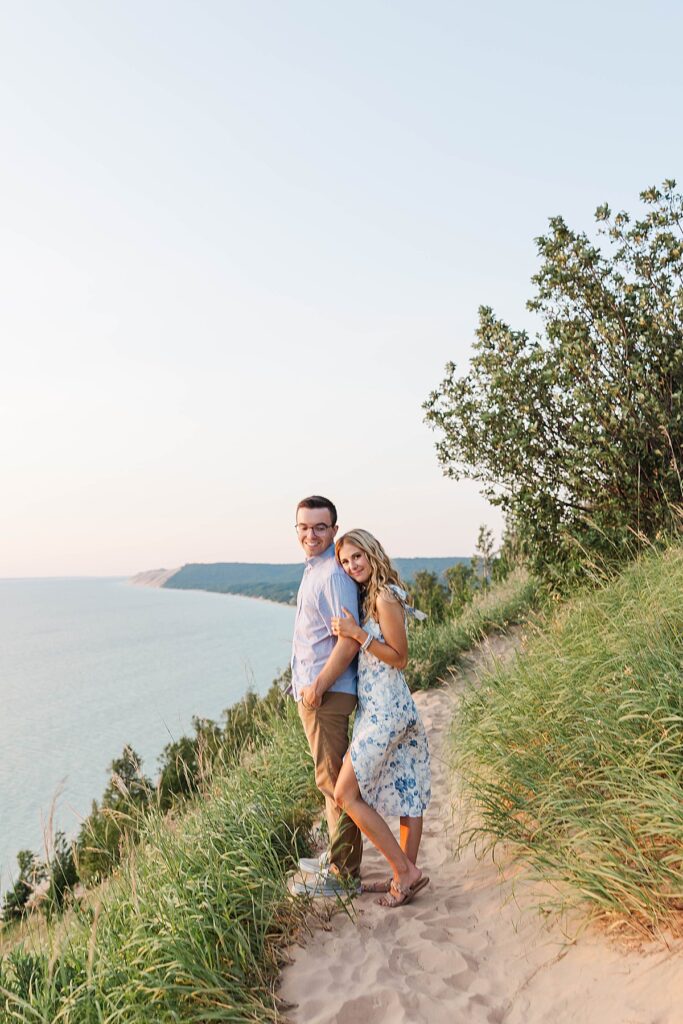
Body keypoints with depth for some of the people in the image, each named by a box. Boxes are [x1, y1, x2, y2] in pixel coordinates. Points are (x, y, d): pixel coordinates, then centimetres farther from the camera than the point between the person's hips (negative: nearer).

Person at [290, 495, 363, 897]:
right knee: (332, 779, 20)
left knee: (335, 782, 0)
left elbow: (348, 642, -24)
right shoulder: (314, 570, 15)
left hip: (326, 694, -11)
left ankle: (344, 874, 13)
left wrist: (317, 687, -18)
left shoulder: (334, 575, -18)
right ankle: (338, 857, 35)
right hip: (313, 691, 11)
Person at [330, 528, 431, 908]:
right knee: (408, 793, 15)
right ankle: (406, 874, 26)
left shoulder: (385, 597, -16)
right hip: (394, 707, 10)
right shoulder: (373, 597, 13)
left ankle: (406, 872, 4)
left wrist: (358, 634, -20)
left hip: (384, 710, -10)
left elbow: (400, 658, -16)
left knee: (347, 793, -3)